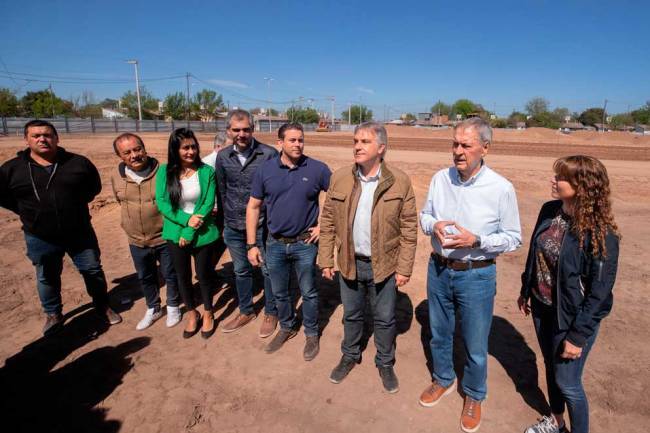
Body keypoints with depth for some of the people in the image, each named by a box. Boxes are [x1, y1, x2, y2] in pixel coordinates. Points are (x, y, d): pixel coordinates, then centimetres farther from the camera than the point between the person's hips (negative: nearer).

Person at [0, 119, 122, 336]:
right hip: (40, 238, 0)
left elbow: (95, 186, 9)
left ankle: (103, 306, 32)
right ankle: (53, 314, 39)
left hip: (80, 233, 0)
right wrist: (28, 211, 1)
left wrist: (76, 202, 0)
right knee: (47, 278, 17)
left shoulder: (78, 162, -5)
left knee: (93, 270, 12)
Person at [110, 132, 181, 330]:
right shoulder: (116, 177, -5)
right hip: (136, 241, 4)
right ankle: (153, 309, 43)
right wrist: (132, 224, 16)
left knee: (170, 275, 14)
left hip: (165, 238, -4)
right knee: (145, 277, 21)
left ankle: (173, 306, 38)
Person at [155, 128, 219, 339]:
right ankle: (192, 314, 37)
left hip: (202, 234, -1)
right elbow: (161, 202, -8)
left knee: (204, 275, 12)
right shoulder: (165, 171, -5)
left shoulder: (207, 171, -9)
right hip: (176, 234, 2)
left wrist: (190, 232, -16)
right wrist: (186, 219, -21)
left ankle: (208, 314, 34)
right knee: (183, 276, 15)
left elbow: (208, 204, -12)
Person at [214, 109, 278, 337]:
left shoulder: (269, 154, -13)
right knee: (241, 271, 18)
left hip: (262, 225, -4)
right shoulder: (222, 156, 0)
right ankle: (246, 311, 38)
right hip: (233, 228, 4)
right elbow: (221, 191, 10)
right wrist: (224, 221, 13)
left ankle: (271, 313, 30)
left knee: (268, 270, 10)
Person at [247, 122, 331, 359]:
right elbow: (253, 207, 0)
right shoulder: (266, 169, -4)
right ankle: (286, 327, 42)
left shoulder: (317, 169, -9)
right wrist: (251, 245, -2)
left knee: (308, 292, 12)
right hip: (275, 244, 2)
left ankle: (311, 334, 34)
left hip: (305, 244, -2)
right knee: (279, 293, 18)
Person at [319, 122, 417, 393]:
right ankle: (350, 356, 45)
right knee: (351, 315, 21)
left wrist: (404, 268, -8)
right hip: (349, 263, 2)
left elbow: (409, 228, -7)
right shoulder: (339, 178, -5)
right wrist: (326, 260, 0)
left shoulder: (400, 181, -11)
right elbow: (328, 222, 0)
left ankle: (385, 364, 40)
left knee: (385, 319, 15)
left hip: (384, 265, -2)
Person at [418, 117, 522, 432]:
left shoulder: (501, 189, -15)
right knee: (439, 334, 22)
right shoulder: (440, 178, -4)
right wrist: (433, 225, -15)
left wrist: (475, 240, -23)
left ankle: (474, 397, 41)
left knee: (475, 345, 14)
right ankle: (443, 380, 49)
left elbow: (513, 238, -8)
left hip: (477, 275, -3)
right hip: (438, 269, 4)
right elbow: (424, 215, 8)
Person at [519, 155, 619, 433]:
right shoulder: (549, 211, -5)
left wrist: (578, 335, -16)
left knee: (567, 383, 10)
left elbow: (599, 292, -19)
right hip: (542, 309, 6)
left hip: (572, 318, -6)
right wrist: (526, 291, 12)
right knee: (551, 368, 24)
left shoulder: (600, 233, -23)